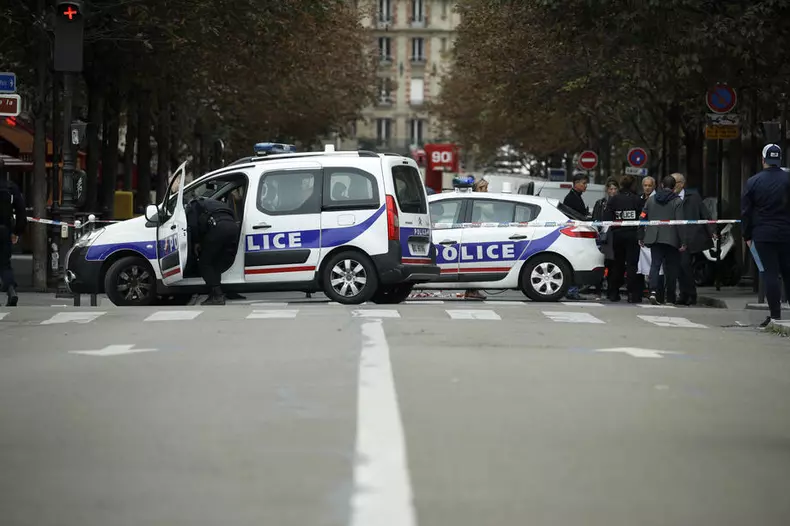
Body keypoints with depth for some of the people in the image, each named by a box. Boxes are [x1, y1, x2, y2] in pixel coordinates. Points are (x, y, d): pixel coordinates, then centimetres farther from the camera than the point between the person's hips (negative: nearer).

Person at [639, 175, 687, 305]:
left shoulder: (651, 199, 7)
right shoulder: (677, 202, -5)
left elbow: (643, 218, 8)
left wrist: (641, 236, 16)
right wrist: (683, 242, -8)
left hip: (654, 239, 3)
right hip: (671, 239, -3)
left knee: (655, 265, 0)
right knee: (671, 267, 8)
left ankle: (653, 291, -22)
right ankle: (670, 297, 13)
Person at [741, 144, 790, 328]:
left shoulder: (753, 182, -2)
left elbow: (746, 212, 1)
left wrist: (747, 236, 9)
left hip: (763, 235, -1)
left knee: (770, 274, -1)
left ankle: (775, 315, -4)